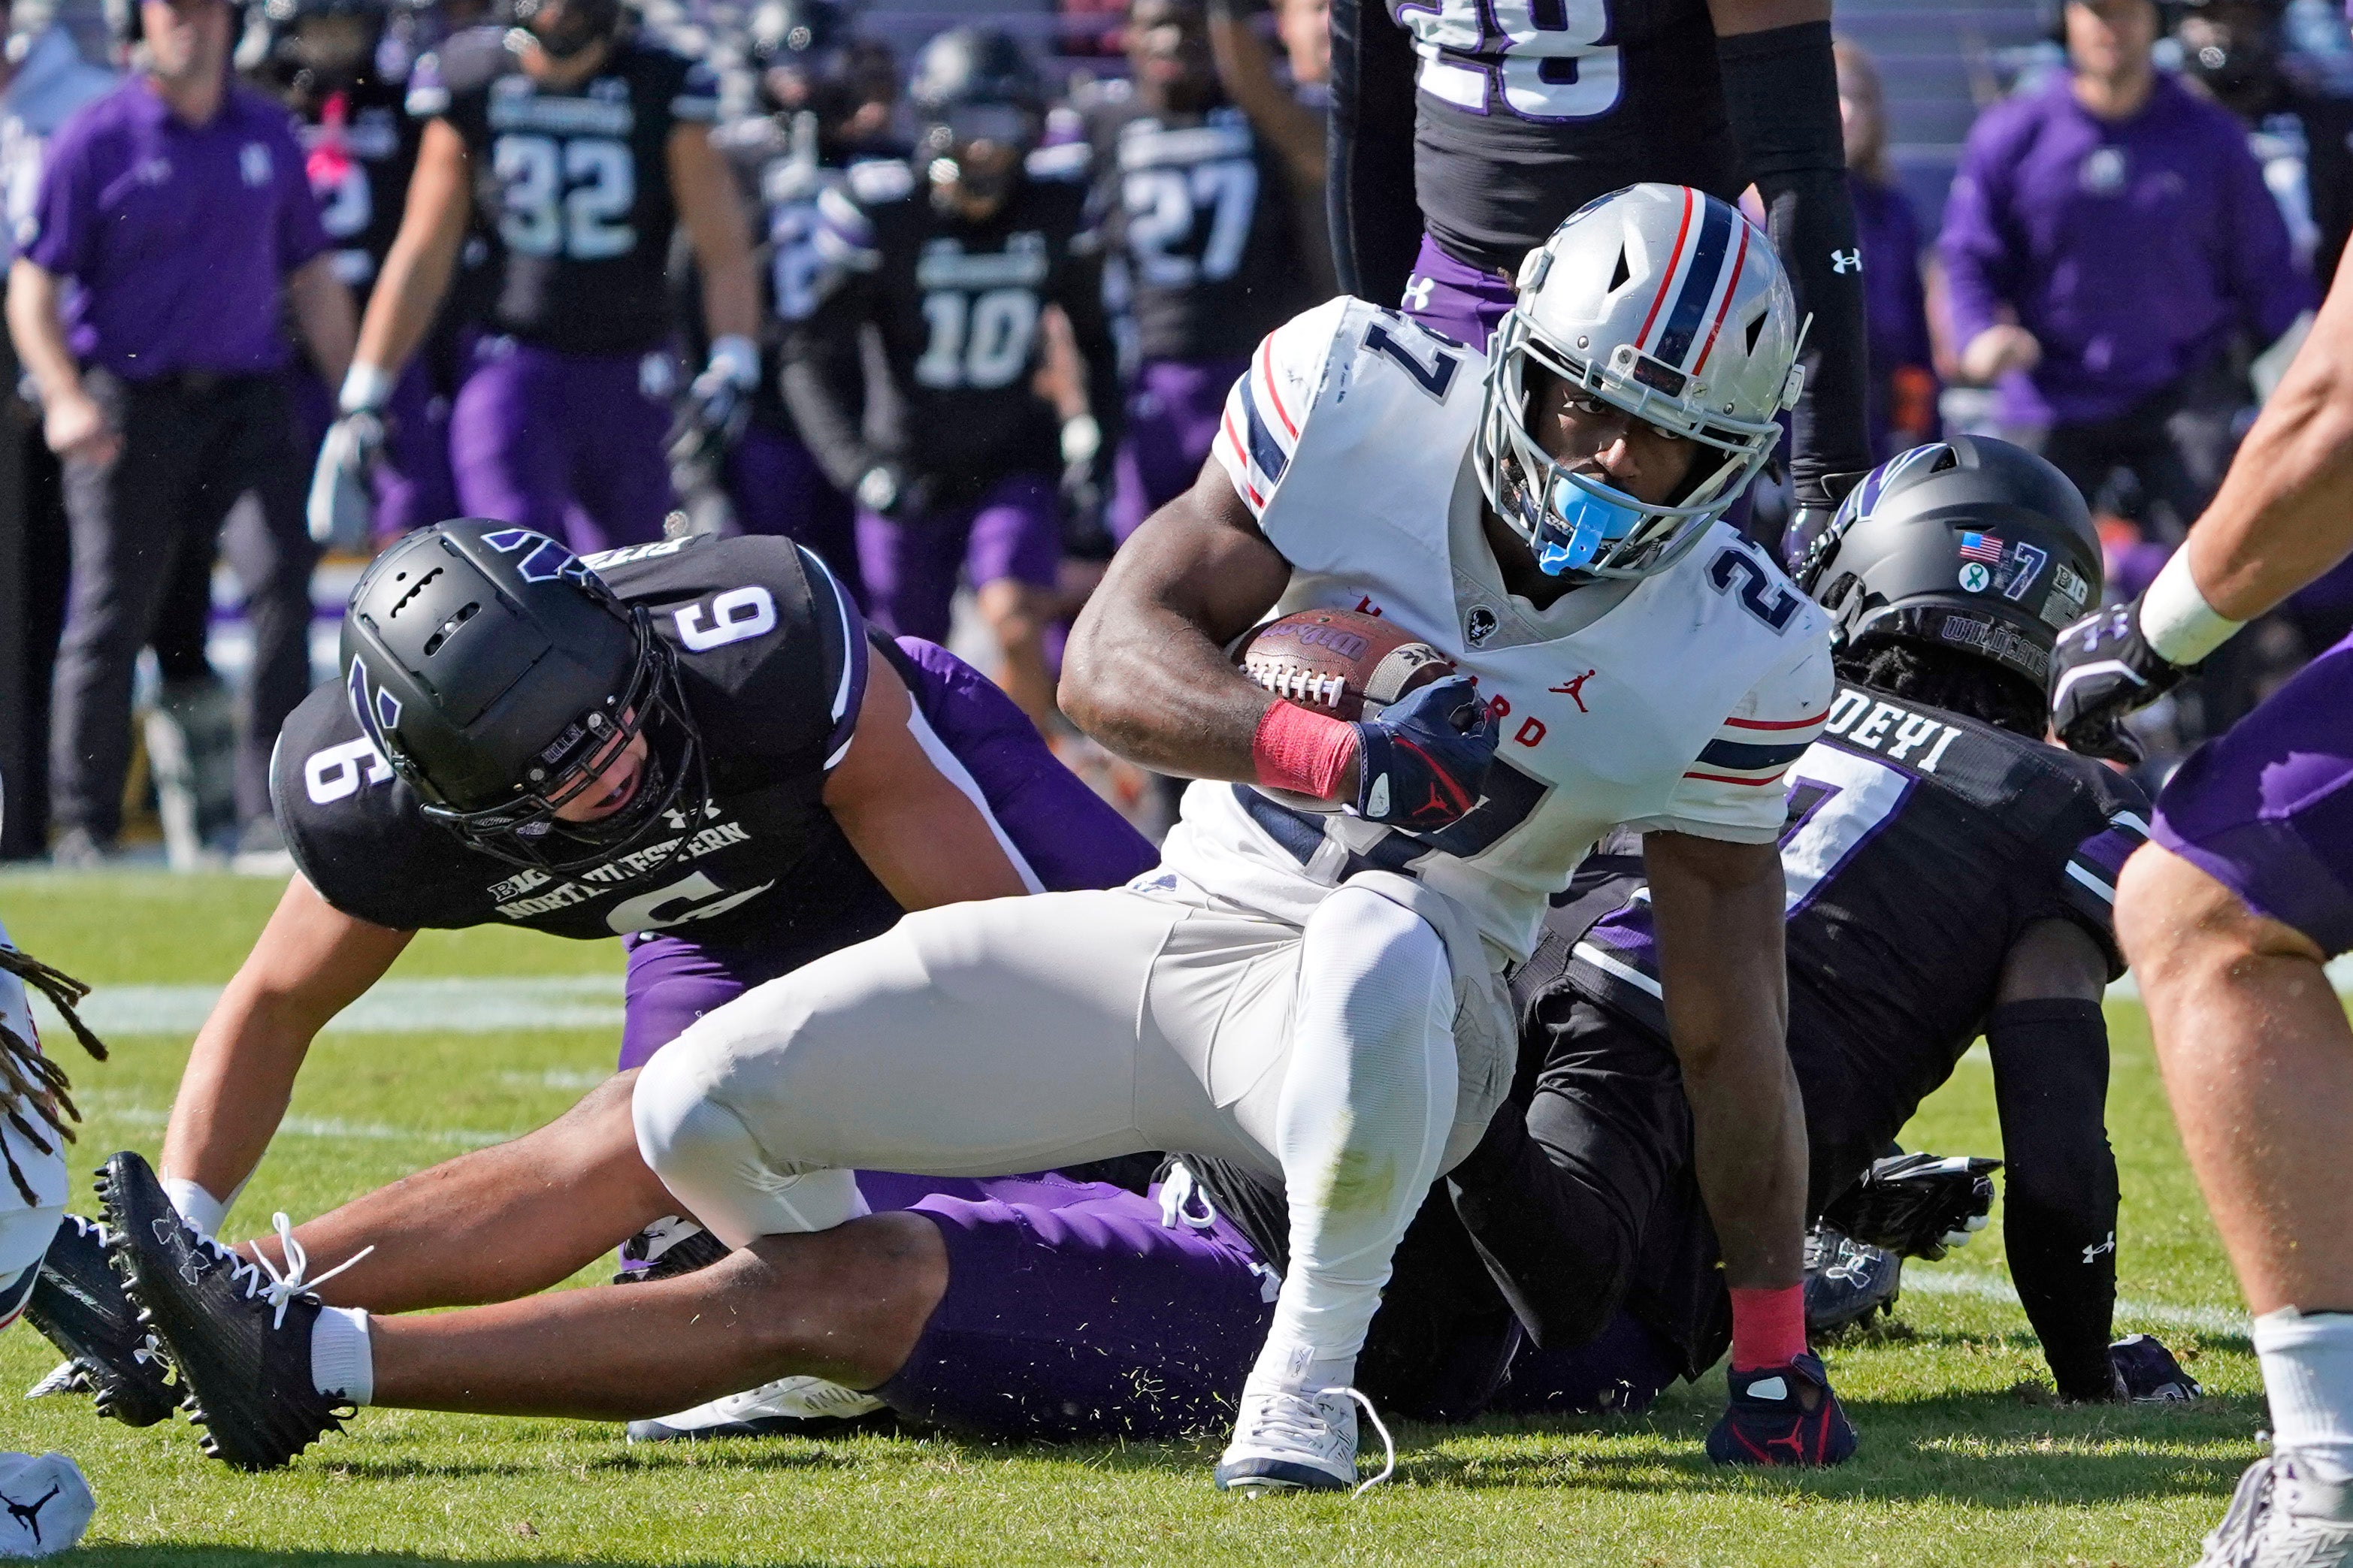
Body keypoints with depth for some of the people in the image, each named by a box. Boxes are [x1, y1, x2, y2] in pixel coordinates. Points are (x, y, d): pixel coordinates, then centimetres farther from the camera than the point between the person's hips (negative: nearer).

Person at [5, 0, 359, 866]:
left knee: (282, 584, -12)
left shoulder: (269, 136, 9)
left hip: (245, 400, 3)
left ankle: (271, 810, -7)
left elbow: (311, 278, 16)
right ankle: (84, 822, 11)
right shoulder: (96, 140, -3)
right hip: (129, 404, -3)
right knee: (112, 617, 0)